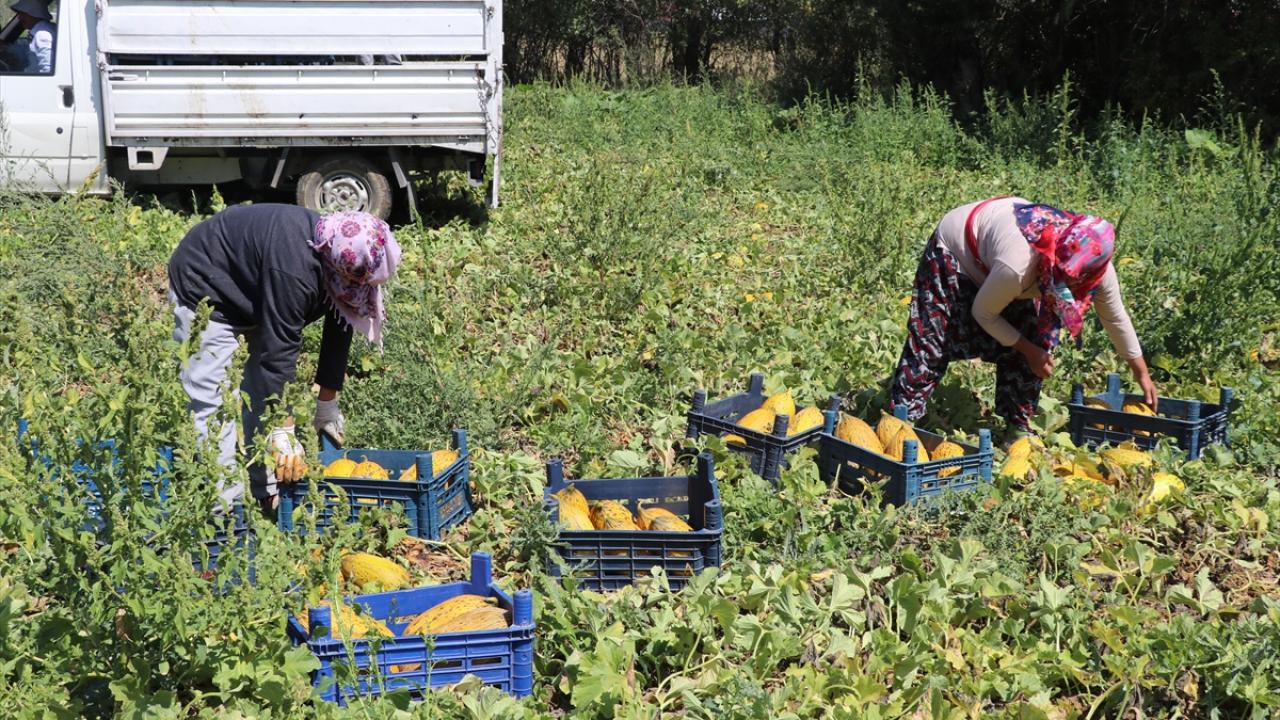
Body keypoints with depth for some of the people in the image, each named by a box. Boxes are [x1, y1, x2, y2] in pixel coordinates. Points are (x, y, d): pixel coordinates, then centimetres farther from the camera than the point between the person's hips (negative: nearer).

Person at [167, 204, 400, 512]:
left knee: (263, 391, 9)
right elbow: (280, 351, -37)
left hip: (253, 296, 9)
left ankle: (266, 495, 16)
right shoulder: (294, 270, -41)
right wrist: (283, 433, -32)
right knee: (213, 406, -14)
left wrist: (327, 406, 3)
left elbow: (338, 334, -5)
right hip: (205, 293, -9)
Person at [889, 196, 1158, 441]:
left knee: (1036, 338, -3)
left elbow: (1116, 317, -9)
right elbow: (983, 313, -26)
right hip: (955, 248, -6)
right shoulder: (1017, 266, -45)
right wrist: (1029, 350, -20)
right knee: (933, 340, -12)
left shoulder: (1098, 267, -28)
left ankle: (1019, 426, 9)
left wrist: (1142, 373, -1)